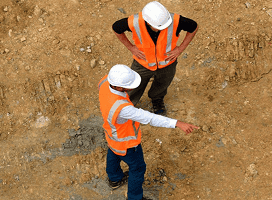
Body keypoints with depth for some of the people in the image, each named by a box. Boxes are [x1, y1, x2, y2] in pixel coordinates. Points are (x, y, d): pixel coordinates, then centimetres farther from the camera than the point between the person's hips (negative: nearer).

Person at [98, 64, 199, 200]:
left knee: (114, 152, 34)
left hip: (113, 132, 7)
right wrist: (178, 124, -55)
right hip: (125, 141, -7)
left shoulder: (107, 81, -27)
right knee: (138, 167, 20)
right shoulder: (122, 109, -50)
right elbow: (150, 118, -51)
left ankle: (115, 178, 65)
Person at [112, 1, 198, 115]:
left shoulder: (175, 21, -36)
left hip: (166, 63, 1)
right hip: (143, 63, -1)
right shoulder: (134, 22, -36)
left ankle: (157, 99, 67)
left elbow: (193, 27, -14)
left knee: (161, 86, 31)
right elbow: (116, 28, -13)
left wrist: (181, 49, -17)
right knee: (134, 91, 23)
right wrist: (131, 48, -14)